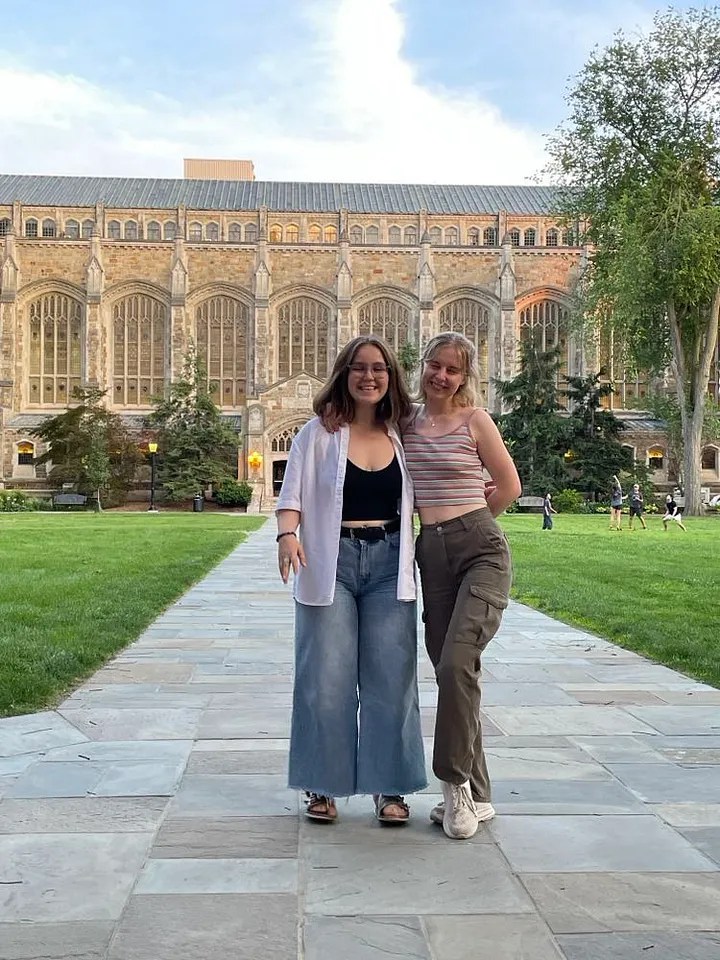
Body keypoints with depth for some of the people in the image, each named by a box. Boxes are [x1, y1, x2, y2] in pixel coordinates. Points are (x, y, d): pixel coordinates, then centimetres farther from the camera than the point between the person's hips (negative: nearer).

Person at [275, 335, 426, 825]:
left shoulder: (402, 437, 10)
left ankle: (391, 788, 15)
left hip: (389, 565, 3)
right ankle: (323, 786, 16)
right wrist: (287, 534, -22)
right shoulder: (320, 433, 1)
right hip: (331, 564, -2)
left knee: (390, 678, 3)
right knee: (326, 678, 1)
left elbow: (415, 502, 17)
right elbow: (293, 496, -4)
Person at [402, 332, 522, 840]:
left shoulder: (475, 420, 1)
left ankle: (457, 782, -4)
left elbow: (509, 486, 6)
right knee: (449, 670, 5)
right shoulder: (406, 422, 12)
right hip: (431, 555, 5)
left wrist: (462, 518, 11)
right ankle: (476, 795, 16)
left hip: (480, 549, -4)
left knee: (456, 662, -19)